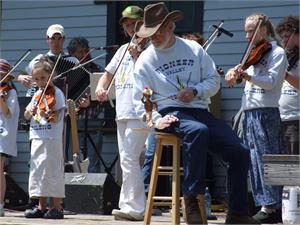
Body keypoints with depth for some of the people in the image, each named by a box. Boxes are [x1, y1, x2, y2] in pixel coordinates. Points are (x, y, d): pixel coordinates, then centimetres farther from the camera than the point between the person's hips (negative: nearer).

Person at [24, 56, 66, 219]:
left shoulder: (56, 93, -4)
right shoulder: (37, 94, 16)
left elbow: (57, 116, -11)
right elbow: (26, 115, 16)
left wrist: (49, 115, -31)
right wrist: (30, 111, -6)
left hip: (52, 139, -7)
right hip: (37, 137, 7)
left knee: (52, 171, -7)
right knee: (37, 171, 9)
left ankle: (56, 208, -4)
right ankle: (41, 207, 15)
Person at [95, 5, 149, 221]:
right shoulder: (123, 50, 18)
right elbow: (108, 74, 24)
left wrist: (138, 56, -23)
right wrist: (101, 87, 4)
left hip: (139, 112, -8)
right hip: (123, 113, 8)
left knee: (129, 158, -15)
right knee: (127, 160, 9)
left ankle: (133, 207, -16)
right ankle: (133, 205, 14)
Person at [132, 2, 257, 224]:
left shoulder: (193, 48, 12)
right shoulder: (146, 59, 6)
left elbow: (214, 80, 12)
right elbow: (141, 100, 3)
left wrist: (195, 91, -9)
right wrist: (156, 120, -15)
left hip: (200, 111, 4)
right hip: (170, 113, -4)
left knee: (240, 152, -12)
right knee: (197, 130, -40)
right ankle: (191, 201, -33)